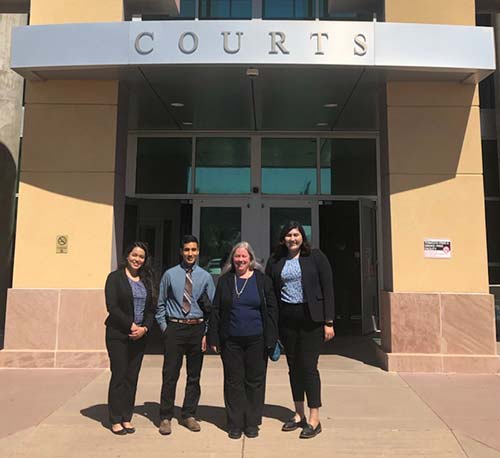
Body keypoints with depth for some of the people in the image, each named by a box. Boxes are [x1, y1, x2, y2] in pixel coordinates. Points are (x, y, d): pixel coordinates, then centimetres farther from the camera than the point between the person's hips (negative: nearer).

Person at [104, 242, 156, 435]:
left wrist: (144, 328, -7)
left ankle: (127, 418, 18)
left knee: (132, 377, 7)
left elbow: (152, 308, 9)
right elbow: (112, 307, -10)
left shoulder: (147, 280, 11)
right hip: (118, 334, -4)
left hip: (139, 336, 4)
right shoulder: (115, 277, -2)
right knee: (119, 376, 1)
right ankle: (115, 420, 14)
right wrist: (131, 326, -14)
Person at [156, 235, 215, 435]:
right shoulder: (170, 274, 2)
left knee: (194, 375, 11)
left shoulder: (205, 277, 3)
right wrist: (164, 327, 1)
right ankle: (165, 417, 16)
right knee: (170, 375, 1)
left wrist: (207, 333, -2)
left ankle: (188, 415, 26)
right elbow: (161, 304, 7)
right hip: (174, 328, -1)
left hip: (197, 328, 2)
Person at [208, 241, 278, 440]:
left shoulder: (262, 280, 2)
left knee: (255, 381, 8)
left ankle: (252, 423, 23)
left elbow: (271, 310, 2)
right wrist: (214, 338, 1)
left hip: (256, 340, -1)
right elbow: (216, 310, 6)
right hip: (230, 340, 1)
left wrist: (271, 338, -4)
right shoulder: (225, 280, 6)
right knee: (233, 382, 8)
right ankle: (235, 424, 22)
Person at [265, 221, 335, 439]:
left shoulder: (315, 257, -1)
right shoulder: (275, 261, 7)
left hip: (311, 318, -3)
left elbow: (327, 289, -3)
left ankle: (314, 419, 11)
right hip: (286, 319, 4)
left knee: (308, 366, -2)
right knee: (293, 366, 12)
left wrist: (329, 322, -8)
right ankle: (299, 415, 26)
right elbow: (269, 292, 8)